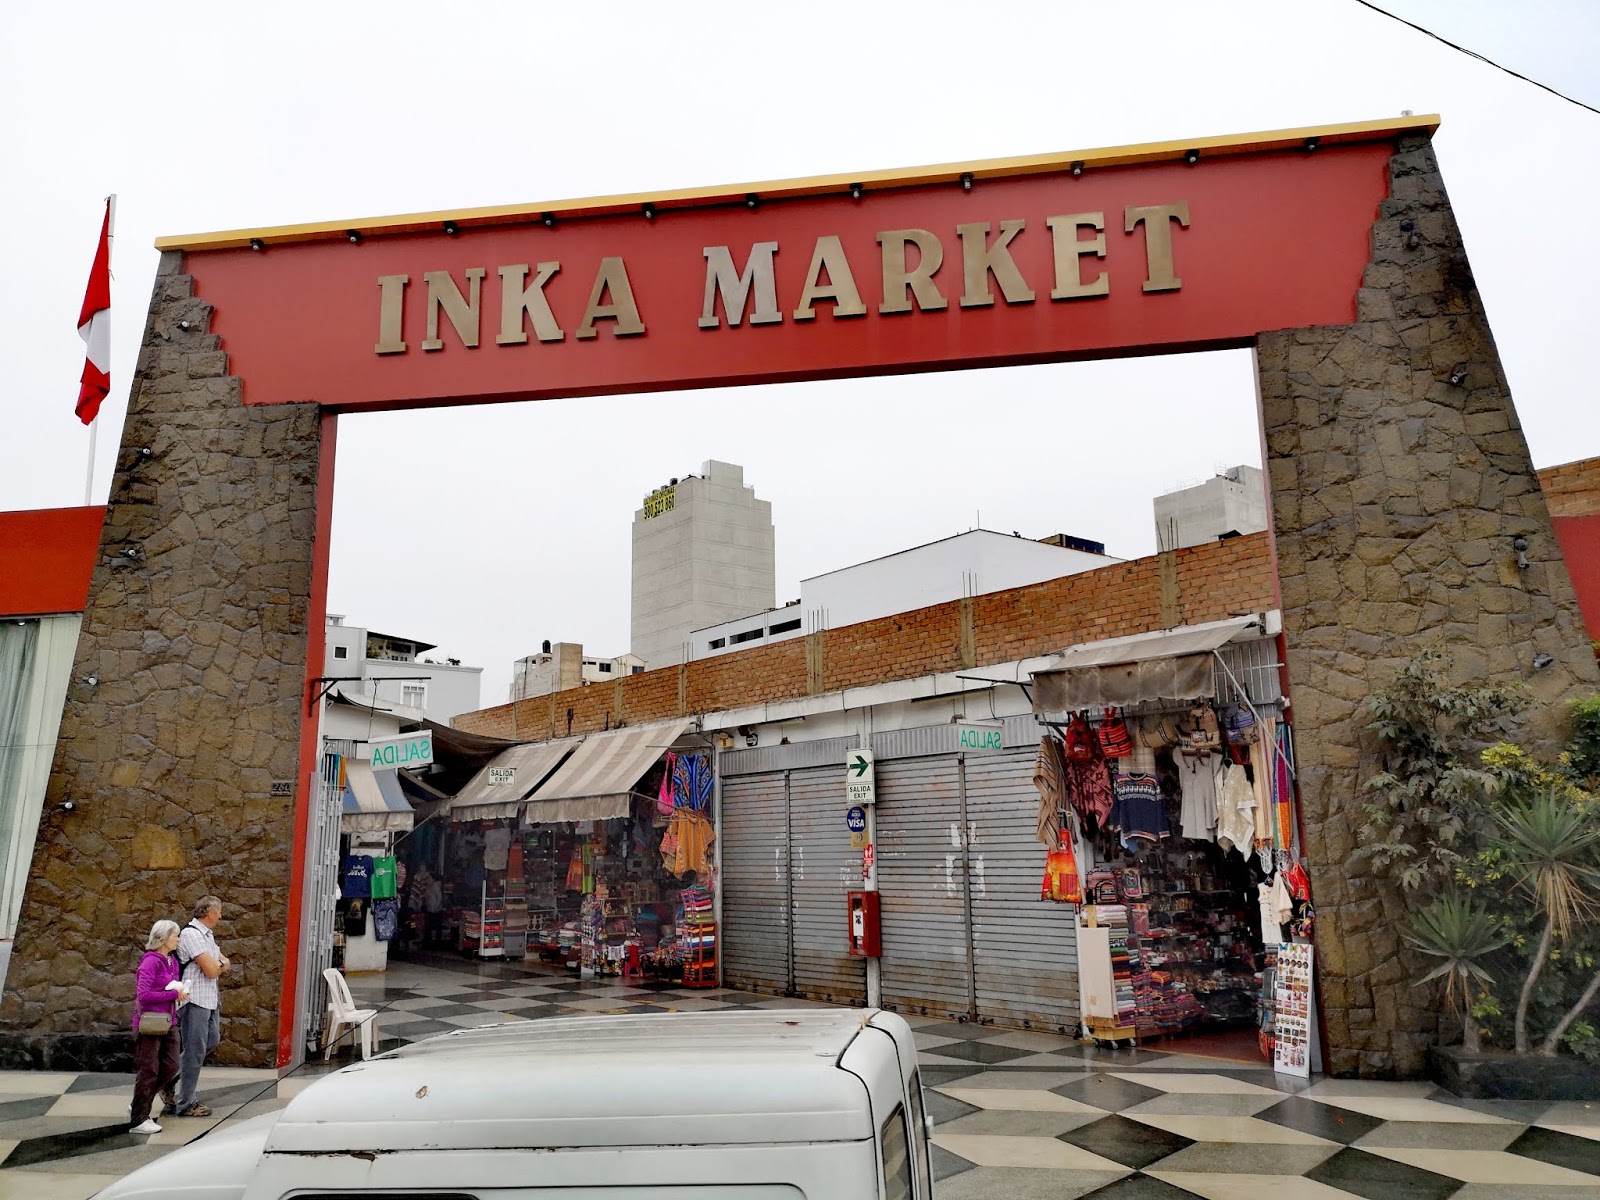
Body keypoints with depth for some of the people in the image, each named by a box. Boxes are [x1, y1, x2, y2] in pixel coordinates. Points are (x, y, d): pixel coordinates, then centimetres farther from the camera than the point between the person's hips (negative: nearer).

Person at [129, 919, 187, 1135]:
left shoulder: (172, 961, 10)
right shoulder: (151, 961, -15)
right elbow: (143, 994, -23)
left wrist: (181, 991, -1)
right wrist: (173, 994, -18)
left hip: (168, 1023, 8)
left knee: (171, 1069, 10)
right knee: (149, 1072, 2)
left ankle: (139, 1107, 28)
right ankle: (138, 1121, 15)